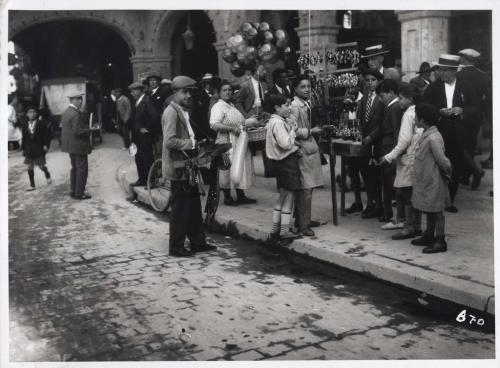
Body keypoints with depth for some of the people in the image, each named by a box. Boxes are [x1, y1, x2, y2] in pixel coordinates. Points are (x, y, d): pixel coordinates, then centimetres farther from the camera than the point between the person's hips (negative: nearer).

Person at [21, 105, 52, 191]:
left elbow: (47, 135, -4)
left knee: (41, 165, 2)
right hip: (28, 150, 3)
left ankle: (47, 176, 34)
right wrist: (23, 148, 7)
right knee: (30, 167, 3)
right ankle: (32, 185, 10)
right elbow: (24, 137, 8)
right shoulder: (25, 124, 4)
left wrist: (46, 145, -12)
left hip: (39, 149, -3)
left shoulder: (41, 124, -6)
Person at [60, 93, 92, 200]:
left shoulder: (66, 112, 9)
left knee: (75, 168, 19)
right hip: (79, 146, -10)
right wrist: (89, 130, -13)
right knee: (82, 169, -1)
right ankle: (79, 193, 3)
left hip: (70, 145, 10)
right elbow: (77, 131, -27)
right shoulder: (76, 114, -22)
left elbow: (62, 126, 15)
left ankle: (74, 191, 25)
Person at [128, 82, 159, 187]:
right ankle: (142, 180, 24)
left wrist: (147, 129, -18)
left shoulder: (147, 101, -16)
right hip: (138, 137, 9)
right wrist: (133, 137, 12)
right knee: (139, 159, 14)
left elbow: (155, 116, -28)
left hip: (145, 137, -9)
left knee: (148, 159, -1)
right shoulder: (137, 102, 12)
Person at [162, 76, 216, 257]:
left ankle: (197, 242, 24)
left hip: (187, 167, 10)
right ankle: (176, 247, 9)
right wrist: (192, 143, -18)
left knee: (194, 206, 14)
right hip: (178, 168, -10)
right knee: (180, 209, -2)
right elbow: (170, 141, -25)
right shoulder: (171, 112, -14)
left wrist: (197, 143, 11)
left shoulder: (183, 112, 17)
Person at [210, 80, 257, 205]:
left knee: (241, 168, 11)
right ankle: (227, 197, 9)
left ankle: (241, 195, 20)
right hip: (227, 144, -9)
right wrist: (232, 129, -27)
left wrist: (243, 127, 13)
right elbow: (214, 125, -25)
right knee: (227, 170, -3)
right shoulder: (218, 107, -10)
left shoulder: (232, 106, 18)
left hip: (239, 144, 9)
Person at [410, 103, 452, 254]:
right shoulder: (426, 134, 6)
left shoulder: (433, 138, -24)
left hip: (434, 182, -9)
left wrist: (447, 172, -7)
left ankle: (440, 242, 11)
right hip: (426, 180, 9)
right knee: (429, 211, 19)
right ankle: (429, 237, 32)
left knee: (436, 211, 1)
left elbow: (442, 161, -22)